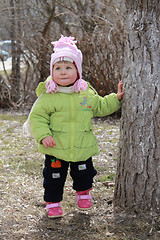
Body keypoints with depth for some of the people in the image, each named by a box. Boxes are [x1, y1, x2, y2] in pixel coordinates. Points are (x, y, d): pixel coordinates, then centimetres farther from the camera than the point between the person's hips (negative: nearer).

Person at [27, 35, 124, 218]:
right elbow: (37, 116, -8)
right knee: (54, 177, 7)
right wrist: (43, 135, -21)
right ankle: (53, 202, 28)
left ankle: (83, 193, 45)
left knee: (84, 174, 16)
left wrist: (116, 98, 9)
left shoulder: (87, 93, 2)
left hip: (83, 148, 3)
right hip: (56, 149, -3)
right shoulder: (48, 96, -10)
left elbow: (101, 107, 18)